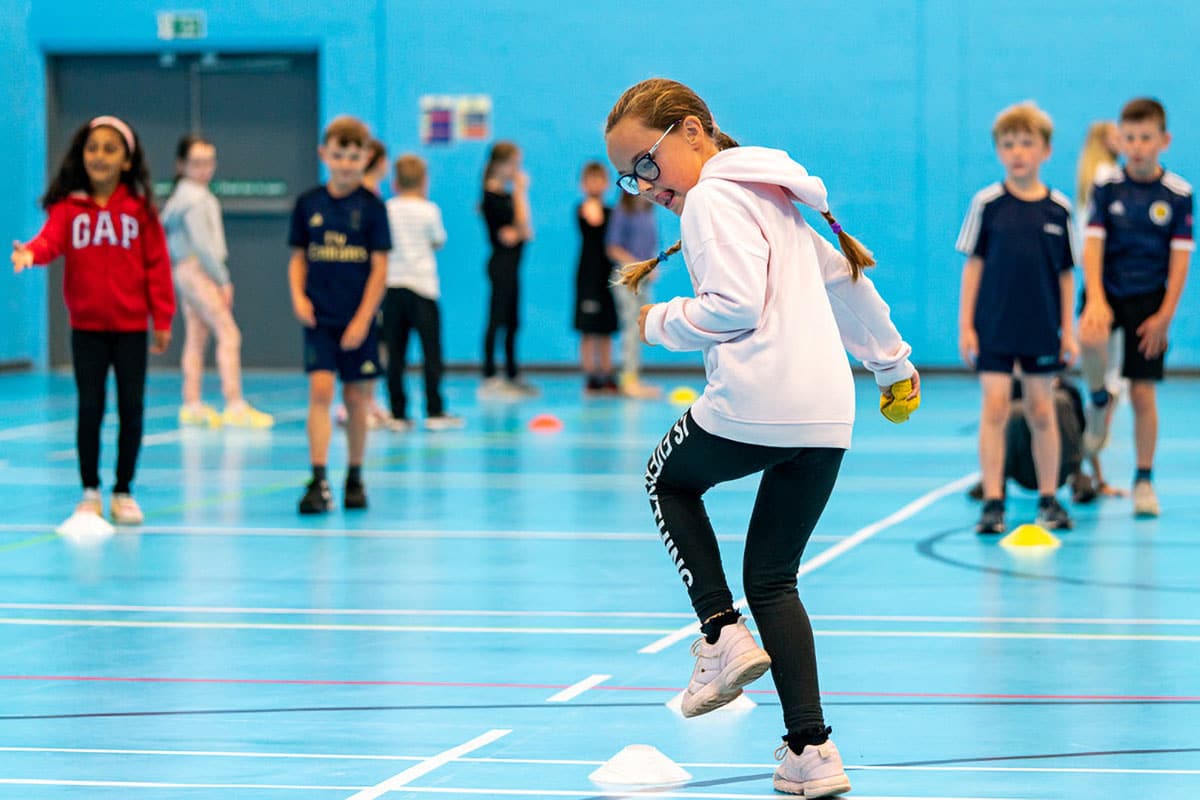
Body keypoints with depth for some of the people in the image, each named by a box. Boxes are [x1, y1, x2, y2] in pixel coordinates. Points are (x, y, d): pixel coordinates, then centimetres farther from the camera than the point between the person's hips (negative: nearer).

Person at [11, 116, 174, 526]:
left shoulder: (140, 207, -1)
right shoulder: (68, 206, 0)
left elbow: (157, 264, 0)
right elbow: (51, 239, -17)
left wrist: (162, 318, -3)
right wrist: (31, 253, -41)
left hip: (131, 326, 0)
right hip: (87, 326, 0)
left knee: (131, 407, 3)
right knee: (90, 407, 3)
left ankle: (123, 491, 15)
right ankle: (90, 492, 14)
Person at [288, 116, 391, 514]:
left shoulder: (371, 207, -2)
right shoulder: (308, 204, 4)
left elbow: (379, 268, -4)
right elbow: (298, 258, 11)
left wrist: (363, 318, -10)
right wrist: (298, 297, -6)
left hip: (358, 319, -1)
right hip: (319, 317, 1)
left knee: (356, 399, 6)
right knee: (320, 391, -11)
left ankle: (355, 478, 21)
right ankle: (318, 482, -14)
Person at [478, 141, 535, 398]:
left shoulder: (506, 194, 14)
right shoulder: (493, 195, -13)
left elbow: (527, 232, 9)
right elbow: (522, 224, -18)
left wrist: (517, 232, -14)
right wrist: (521, 191, -11)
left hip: (510, 264, 9)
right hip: (502, 262, -9)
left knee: (512, 322, 12)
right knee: (497, 319, -9)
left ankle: (512, 377, 17)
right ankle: (489, 379, -9)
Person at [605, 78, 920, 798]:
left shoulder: (712, 198, -5)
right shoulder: (770, 195, 23)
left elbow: (735, 306, -17)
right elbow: (845, 277, 31)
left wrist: (661, 322, 0)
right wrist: (892, 362, 42)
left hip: (753, 407, -8)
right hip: (828, 416, 8)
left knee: (670, 479, 23)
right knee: (773, 579, 14)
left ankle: (723, 633, 6)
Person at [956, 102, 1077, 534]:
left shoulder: (1059, 208, 1)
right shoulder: (987, 203, -3)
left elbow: (1065, 273, 6)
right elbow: (973, 264, 0)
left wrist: (1068, 330, 5)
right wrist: (965, 325, -3)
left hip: (1041, 329, 1)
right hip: (993, 327, -1)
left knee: (1041, 411, 7)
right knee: (994, 408, -4)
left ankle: (1049, 498, 18)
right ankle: (993, 502, 0)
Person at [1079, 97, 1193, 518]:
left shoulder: (1178, 194, -4)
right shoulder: (1106, 188, -3)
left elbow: (1180, 258, -3)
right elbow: (1092, 246, -9)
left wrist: (1165, 315, -8)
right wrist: (1096, 300, -22)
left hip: (1149, 299, 0)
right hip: (1107, 291, 0)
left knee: (1143, 394, 0)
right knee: (1090, 339, -33)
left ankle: (1144, 480, 15)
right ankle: (1099, 400, -2)